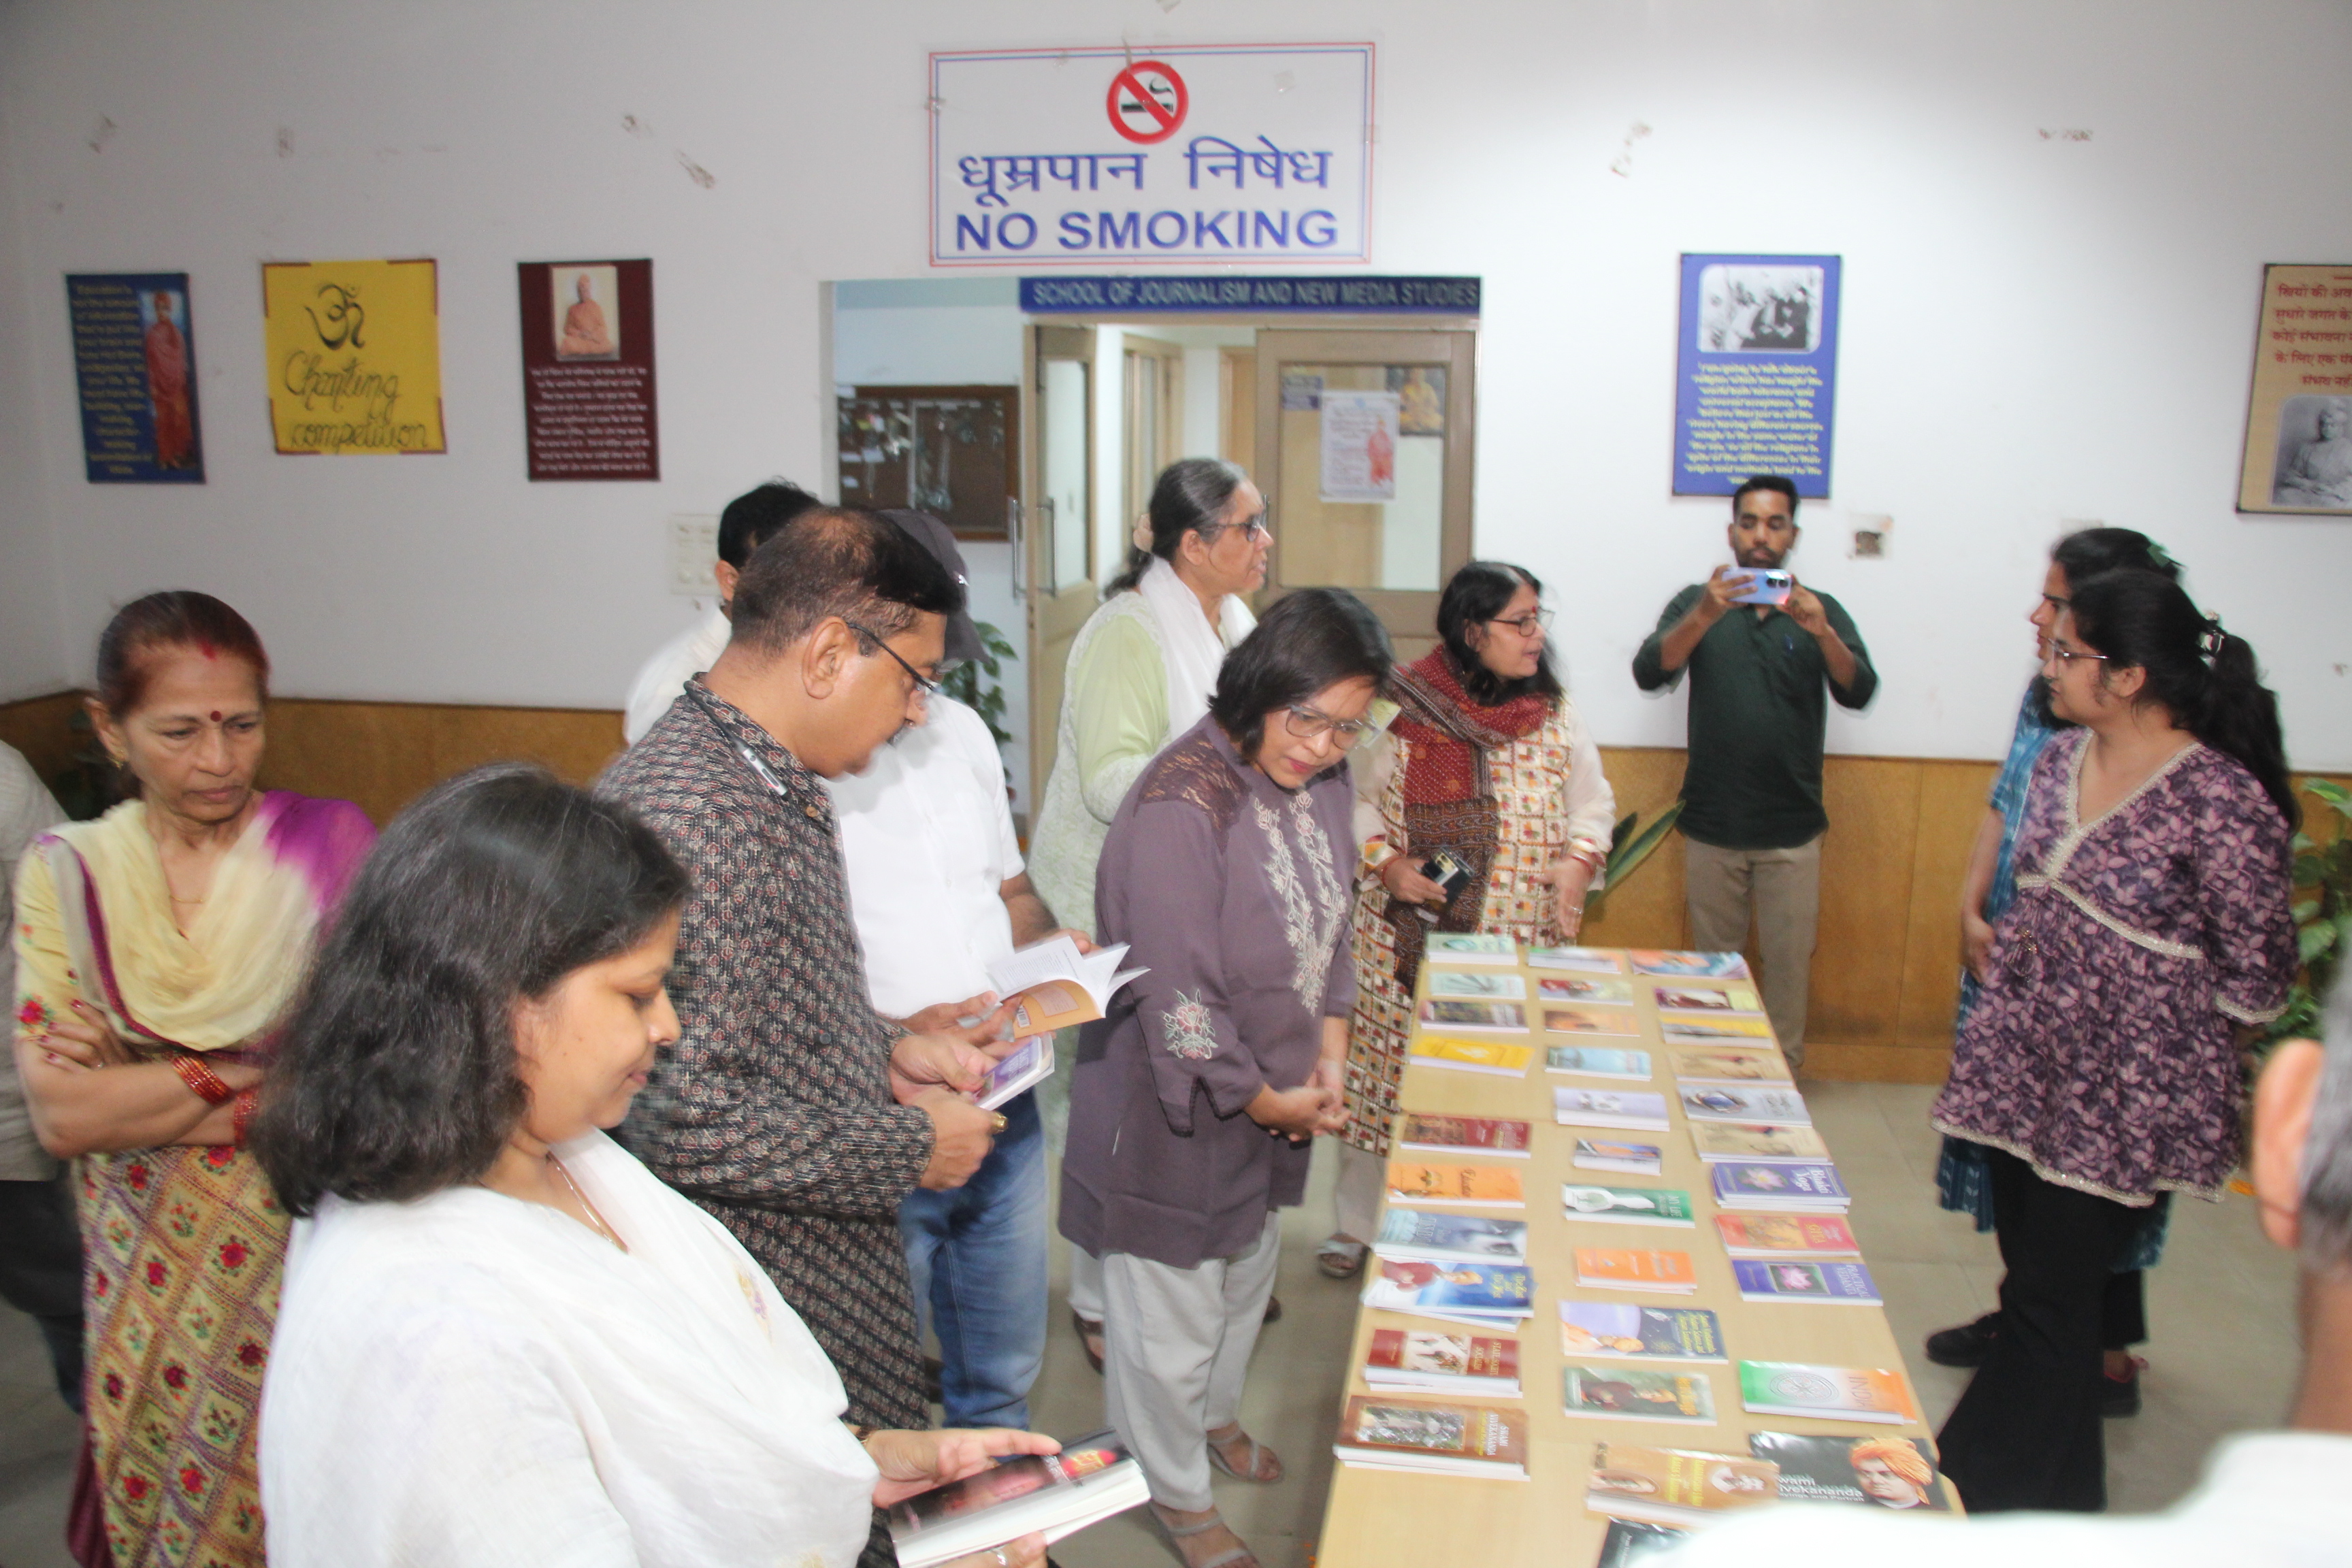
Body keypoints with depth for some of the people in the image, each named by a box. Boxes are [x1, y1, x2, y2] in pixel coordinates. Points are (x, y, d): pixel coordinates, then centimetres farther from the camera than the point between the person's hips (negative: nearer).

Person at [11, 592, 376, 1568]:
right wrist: (241, 1072, -16)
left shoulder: (329, 845, -8)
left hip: (314, 1245, -2)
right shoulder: (66, 874, -1)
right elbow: (61, 1115, -8)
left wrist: (136, 1081, -14)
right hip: (154, 1268, 2)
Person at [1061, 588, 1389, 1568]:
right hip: (1177, 1110, -8)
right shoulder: (1181, 807, -30)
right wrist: (1265, 1102, -15)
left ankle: (1217, 1414, 55)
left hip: (1277, 1094, 8)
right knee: (1172, 1317, 11)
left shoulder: (1321, 777, -4)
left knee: (1247, 1273, 28)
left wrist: (1330, 1054, -3)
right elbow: (1177, 994, -27)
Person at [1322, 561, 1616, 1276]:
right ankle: (1358, 1223, 26)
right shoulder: (1402, 706, -6)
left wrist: (1578, 862, -4)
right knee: (1385, 1070, 6)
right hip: (1408, 936, -2)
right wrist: (1385, 862, -12)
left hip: (1518, 942, 2)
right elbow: (1351, 797, 2)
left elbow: (1592, 802, 14)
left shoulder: (1554, 714, 6)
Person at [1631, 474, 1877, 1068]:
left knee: (1789, 965, 3)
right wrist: (1704, 616, -31)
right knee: (1713, 965, 10)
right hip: (1712, 825, 0)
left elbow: (1858, 691, -10)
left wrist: (1822, 633, -30)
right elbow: (1649, 674, -14)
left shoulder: (1822, 612, 5)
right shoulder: (1696, 604, 4)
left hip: (1792, 830, 0)